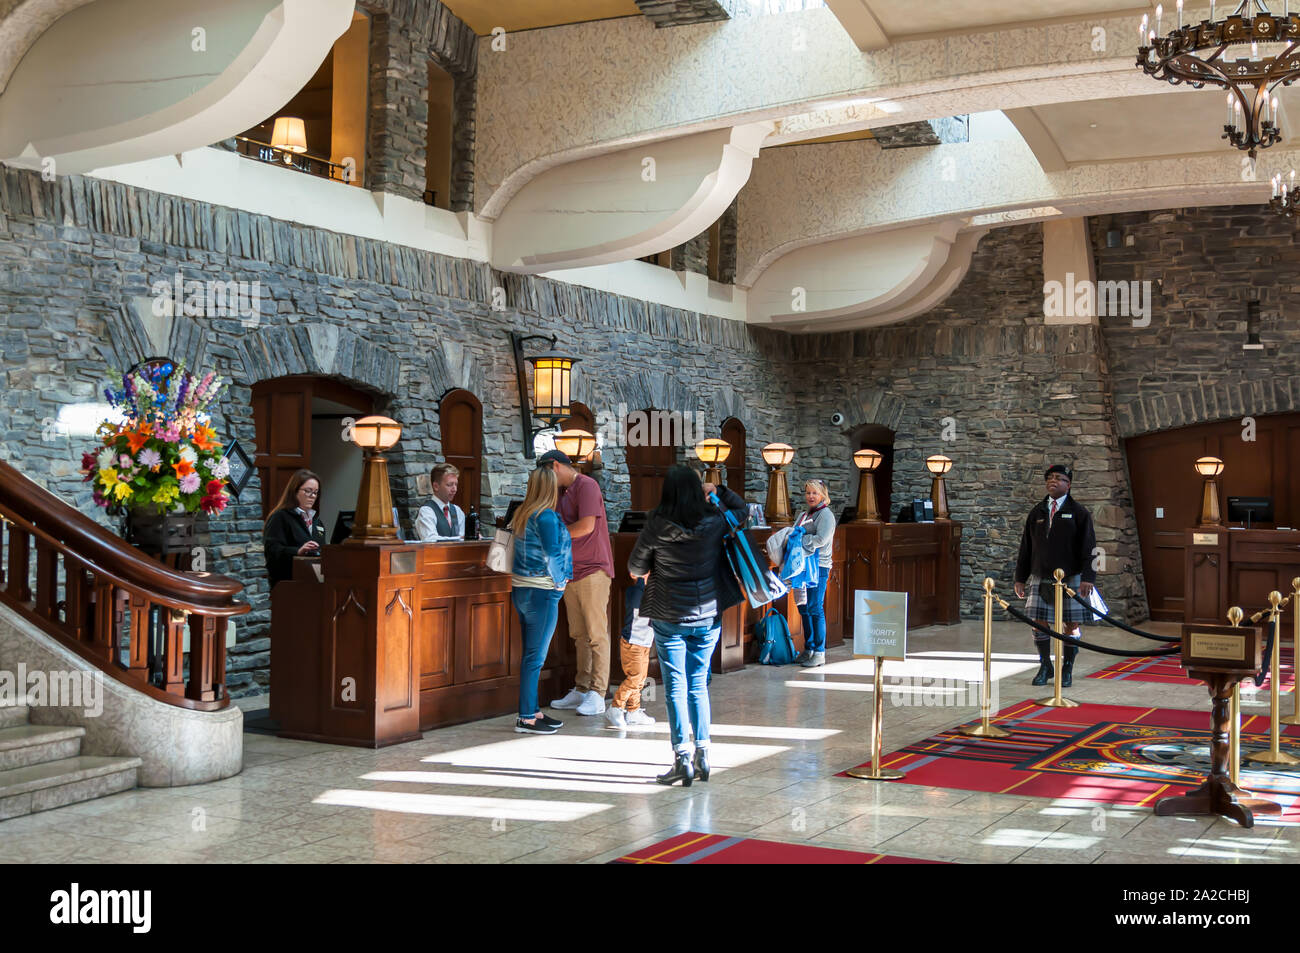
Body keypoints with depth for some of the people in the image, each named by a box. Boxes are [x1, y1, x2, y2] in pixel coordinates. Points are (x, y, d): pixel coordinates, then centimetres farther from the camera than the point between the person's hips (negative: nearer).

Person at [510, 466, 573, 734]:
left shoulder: (521, 513, 10)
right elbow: (552, 554, -19)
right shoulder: (546, 516, -15)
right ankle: (526, 719, -2)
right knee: (535, 656, -5)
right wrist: (559, 581, -4)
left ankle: (532, 711, 21)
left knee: (531, 655, 14)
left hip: (520, 589, 9)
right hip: (541, 592, -9)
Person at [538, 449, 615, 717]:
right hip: (570, 571, 9)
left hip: (592, 569, -9)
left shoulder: (586, 486, -9)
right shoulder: (563, 492, 19)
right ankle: (581, 690, 15)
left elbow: (586, 526, -19)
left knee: (596, 634, -5)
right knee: (579, 635, 10)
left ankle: (597, 695, -5)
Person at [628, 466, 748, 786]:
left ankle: (682, 758, -2)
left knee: (676, 687, 2)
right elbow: (743, 511, 16)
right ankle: (702, 754, 15)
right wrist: (718, 491, 14)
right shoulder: (714, 523, -6)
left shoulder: (656, 526, -12)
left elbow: (635, 568, 2)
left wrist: (647, 573, 22)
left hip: (669, 618, -2)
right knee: (699, 685, 13)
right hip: (708, 616, 3)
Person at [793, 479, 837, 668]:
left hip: (818, 567, -8)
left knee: (815, 608, -8)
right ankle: (808, 649, 18)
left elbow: (821, 539, -18)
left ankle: (819, 653, -5)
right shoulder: (803, 515, 21)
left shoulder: (825, 514, -6)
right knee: (804, 608, 10)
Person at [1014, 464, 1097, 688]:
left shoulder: (1079, 512, 0)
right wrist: (1020, 578, 10)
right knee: (1039, 623, 1)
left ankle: (1067, 669, 16)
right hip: (1041, 579, 3)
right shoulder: (1036, 513, 11)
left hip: (1070, 580, -3)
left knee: (1070, 626, 1)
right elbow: (1026, 548, 14)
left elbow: (1088, 548, -5)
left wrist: (1087, 578, -14)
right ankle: (1045, 667, 17)